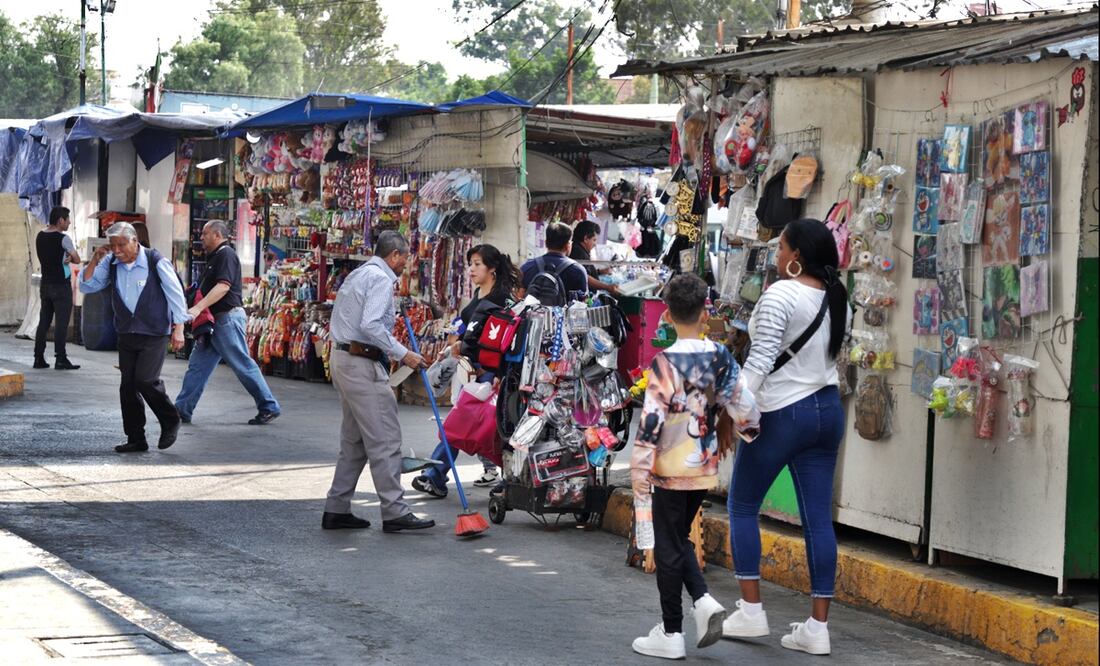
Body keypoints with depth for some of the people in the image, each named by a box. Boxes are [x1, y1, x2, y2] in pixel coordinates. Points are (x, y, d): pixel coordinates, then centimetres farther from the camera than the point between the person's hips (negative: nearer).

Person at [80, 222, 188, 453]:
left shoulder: (156, 262, -11)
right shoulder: (111, 263, 3)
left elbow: (175, 294, -8)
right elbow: (87, 287, 7)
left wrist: (178, 329, -10)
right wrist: (95, 260, -6)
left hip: (154, 334, -5)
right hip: (126, 334, 6)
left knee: (145, 380, -18)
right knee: (128, 386, 3)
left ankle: (170, 422, 4)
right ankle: (136, 439, 12)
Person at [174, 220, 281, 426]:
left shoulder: (226, 255, -12)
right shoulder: (214, 257, 20)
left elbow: (223, 286, -25)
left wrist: (198, 308, -30)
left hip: (228, 318, -10)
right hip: (213, 321, 10)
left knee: (243, 365, -4)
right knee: (197, 365, 7)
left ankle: (269, 407, 4)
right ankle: (182, 410, 8)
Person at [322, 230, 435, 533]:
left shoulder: (357, 275, 19)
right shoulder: (381, 279, -12)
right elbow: (370, 325, -23)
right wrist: (403, 354, -19)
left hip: (342, 357, 10)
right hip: (363, 363, -10)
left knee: (354, 440, 14)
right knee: (385, 439, -8)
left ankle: (337, 510, 16)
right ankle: (395, 512, -8)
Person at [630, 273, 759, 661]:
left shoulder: (665, 364, -15)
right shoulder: (720, 357, -3)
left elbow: (650, 424, -17)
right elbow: (744, 408, -5)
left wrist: (640, 472, -12)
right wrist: (752, 433, 16)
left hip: (670, 470, -5)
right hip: (705, 469, 5)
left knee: (668, 548, 5)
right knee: (679, 539, 21)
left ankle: (671, 633, 11)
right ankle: (703, 600, 3)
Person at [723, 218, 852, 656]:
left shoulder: (781, 294, -14)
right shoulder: (838, 300, 9)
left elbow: (760, 360, -20)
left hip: (781, 414, -7)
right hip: (827, 409, 7)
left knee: (742, 507, 8)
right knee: (818, 518, 4)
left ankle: (750, 611, 7)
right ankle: (818, 627, 4)